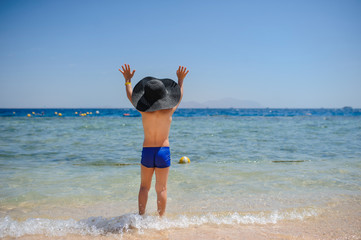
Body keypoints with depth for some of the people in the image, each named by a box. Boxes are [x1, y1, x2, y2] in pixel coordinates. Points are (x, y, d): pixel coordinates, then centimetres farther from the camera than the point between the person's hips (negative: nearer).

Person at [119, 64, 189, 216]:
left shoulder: (144, 111, -11)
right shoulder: (168, 111, -11)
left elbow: (130, 96, 8)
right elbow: (179, 97, 10)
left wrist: (128, 80, 21)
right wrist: (180, 80, 21)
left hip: (147, 152, 1)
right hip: (163, 152, 0)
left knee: (144, 186, 14)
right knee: (161, 189, 7)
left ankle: (141, 216, 14)